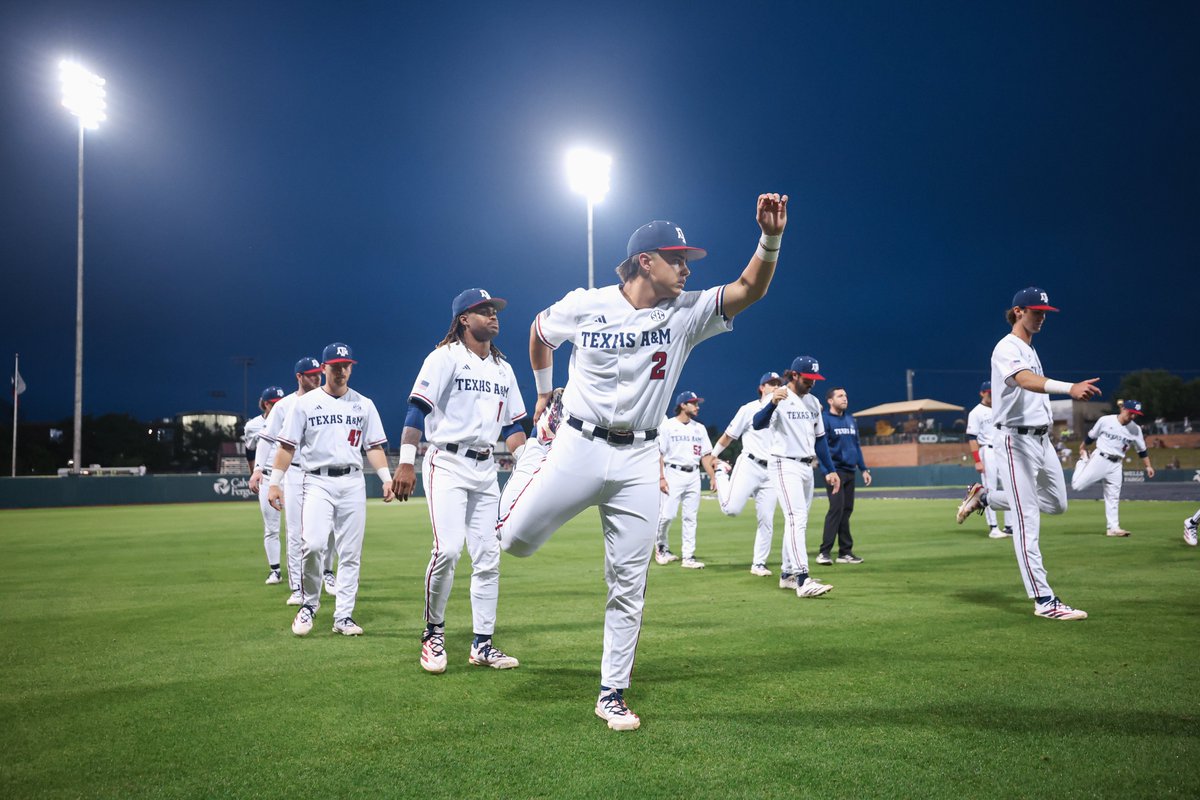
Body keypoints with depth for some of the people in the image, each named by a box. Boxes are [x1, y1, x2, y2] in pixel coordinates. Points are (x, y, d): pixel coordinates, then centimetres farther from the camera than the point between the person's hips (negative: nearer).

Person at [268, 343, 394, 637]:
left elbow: (374, 446, 11)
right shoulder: (305, 403, 5)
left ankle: (344, 617, 10)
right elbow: (287, 446, 3)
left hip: (353, 483, 3)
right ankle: (309, 604, 3)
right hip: (317, 482, -2)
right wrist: (275, 482, -5)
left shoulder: (364, 405, 11)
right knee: (313, 544, -19)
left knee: (351, 553, 2)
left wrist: (387, 478, -1)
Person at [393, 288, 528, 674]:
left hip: (485, 469, 7)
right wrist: (406, 463, -21)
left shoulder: (503, 368, 16)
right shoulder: (445, 357, -4)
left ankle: (482, 644, 13)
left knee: (488, 556, 4)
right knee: (447, 549, -18)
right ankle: (433, 633, 3)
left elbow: (511, 426, 17)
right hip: (447, 465, -6)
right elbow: (417, 410, -12)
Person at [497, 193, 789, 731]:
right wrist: (544, 394, 19)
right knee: (514, 539, -3)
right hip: (578, 446, -1)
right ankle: (538, 449, 27)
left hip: (639, 461, 2)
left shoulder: (686, 314, -2)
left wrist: (770, 238, -30)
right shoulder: (584, 305, -5)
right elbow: (539, 333, 15)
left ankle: (612, 695, 19)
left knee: (629, 585, 3)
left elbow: (750, 289, -13)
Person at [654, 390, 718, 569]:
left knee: (691, 518, 3)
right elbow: (659, 453, -4)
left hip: (694, 475, 5)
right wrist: (661, 478, -13)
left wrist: (712, 476, 4)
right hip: (674, 474, -5)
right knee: (667, 514, -9)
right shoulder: (667, 426, 0)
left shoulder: (699, 428, 15)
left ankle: (688, 557, 7)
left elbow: (706, 455, 14)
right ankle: (661, 547, 16)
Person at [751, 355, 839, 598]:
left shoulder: (813, 401, 12)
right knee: (796, 520, -18)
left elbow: (820, 438, 17)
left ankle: (787, 574, 23)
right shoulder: (779, 399, -11)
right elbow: (758, 424, -28)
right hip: (785, 466, -8)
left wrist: (830, 470, 12)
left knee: (799, 523, 12)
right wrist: (773, 403, -46)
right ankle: (803, 580, -25)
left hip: (807, 467, 8)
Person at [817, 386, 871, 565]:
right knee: (837, 508, -15)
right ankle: (824, 552, -12)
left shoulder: (850, 419, 17)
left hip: (850, 471, 7)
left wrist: (863, 469, 17)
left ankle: (845, 552, 13)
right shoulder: (824, 419, -6)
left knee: (847, 510, 8)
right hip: (835, 471, -7)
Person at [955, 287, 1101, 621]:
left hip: (1041, 438, 10)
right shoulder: (1007, 348, -14)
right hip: (1016, 439, -9)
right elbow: (1025, 380, -34)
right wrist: (1070, 388, -50)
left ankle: (985, 496, 31)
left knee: (1056, 503, 19)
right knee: (1027, 521, -8)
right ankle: (1043, 600, -7)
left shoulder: (1030, 350, 17)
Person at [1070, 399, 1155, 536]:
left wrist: (1148, 466, 8)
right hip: (1099, 458, -3)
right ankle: (1083, 461, 16)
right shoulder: (1105, 420, -7)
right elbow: (1091, 436, 5)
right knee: (1077, 485, -12)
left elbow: (1142, 449, 12)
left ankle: (1113, 527, 11)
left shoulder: (1135, 429, 3)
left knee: (1113, 497, 5)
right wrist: (1082, 449, 12)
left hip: (1116, 465, 3)